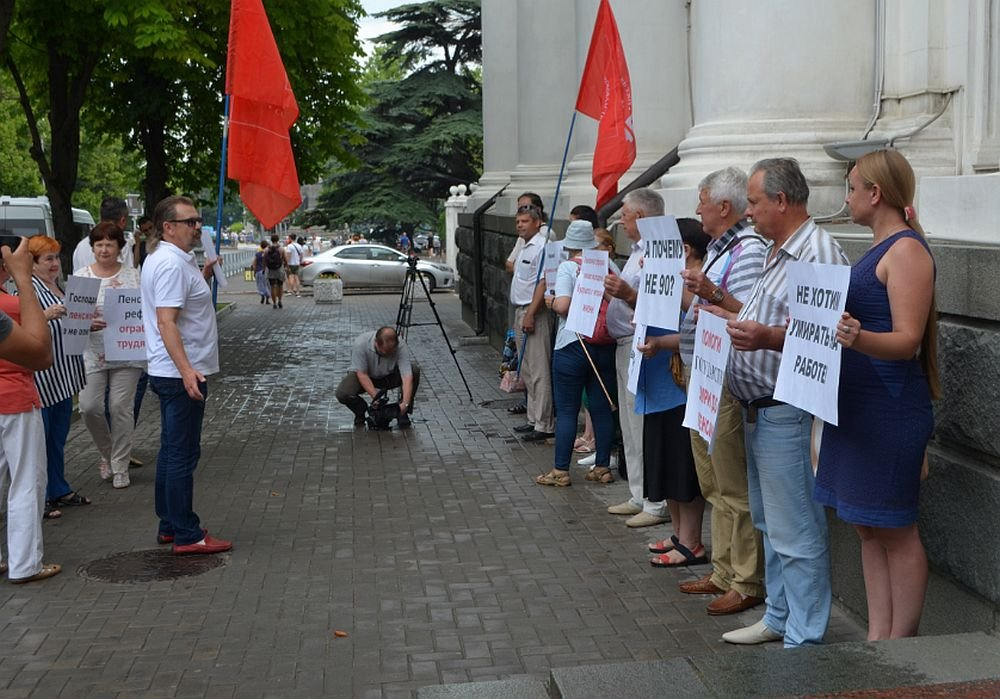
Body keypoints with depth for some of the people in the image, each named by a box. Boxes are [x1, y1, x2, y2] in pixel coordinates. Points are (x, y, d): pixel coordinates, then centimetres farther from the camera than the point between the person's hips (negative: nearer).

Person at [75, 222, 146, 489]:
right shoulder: (80, 276, 4)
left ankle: (120, 467, 12)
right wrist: (88, 323, -16)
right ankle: (107, 454, 22)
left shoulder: (133, 275, 3)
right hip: (93, 353, 1)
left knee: (121, 407, 0)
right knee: (89, 407, -5)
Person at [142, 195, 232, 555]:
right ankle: (186, 535, 1)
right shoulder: (172, 264, -19)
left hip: (173, 373, 11)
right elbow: (166, 323, -27)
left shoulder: (165, 259, 14)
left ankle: (169, 525, 27)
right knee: (182, 454, -5)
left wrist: (202, 276, 20)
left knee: (172, 451, 17)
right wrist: (187, 370, -32)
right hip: (182, 374, -11)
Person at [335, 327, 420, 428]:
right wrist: (376, 398, -37)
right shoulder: (361, 343, -35)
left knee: (414, 370, -25)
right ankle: (360, 412, 4)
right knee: (343, 394, -29)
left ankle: (402, 412, -8)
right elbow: (362, 373, -29)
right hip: (365, 376, -1)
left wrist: (405, 403, -48)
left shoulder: (401, 345, -32)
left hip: (389, 376, 2)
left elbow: (407, 375, -36)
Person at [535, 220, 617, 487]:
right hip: (606, 347, 4)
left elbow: (562, 305, -20)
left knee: (566, 411, 3)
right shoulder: (609, 265, 4)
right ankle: (602, 467, 16)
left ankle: (560, 471, 6)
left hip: (573, 347, -4)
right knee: (602, 409, 10)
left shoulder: (567, 267, -9)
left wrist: (551, 301, 0)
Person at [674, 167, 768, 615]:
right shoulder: (720, 247, 16)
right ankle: (724, 572, 27)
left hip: (727, 382, -11)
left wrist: (713, 294, -34)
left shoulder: (749, 250, -15)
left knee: (735, 489, -3)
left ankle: (747, 584, 6)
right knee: (714, 485, 16)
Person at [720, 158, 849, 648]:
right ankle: (779, 618, 31)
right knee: (770, 524, 19)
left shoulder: (818, 253, -16)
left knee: (796, 533, -4)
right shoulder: (778, 252, 17)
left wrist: (766, 337, -39)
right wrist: (725, 315, 19)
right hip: (759, 410, 11)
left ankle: (804, 641, 4)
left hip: (786, 413, -11)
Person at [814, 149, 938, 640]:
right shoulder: (878, 250, 15)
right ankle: (877, 636, 20)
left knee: (894, 529, -1)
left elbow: (907, 340, -22)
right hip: (857, 404, 10)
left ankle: (901, 644, 9)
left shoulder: (907, 250, -14)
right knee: (868, 527, 12)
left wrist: (858, 337, -38)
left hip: (891, 408, -10)